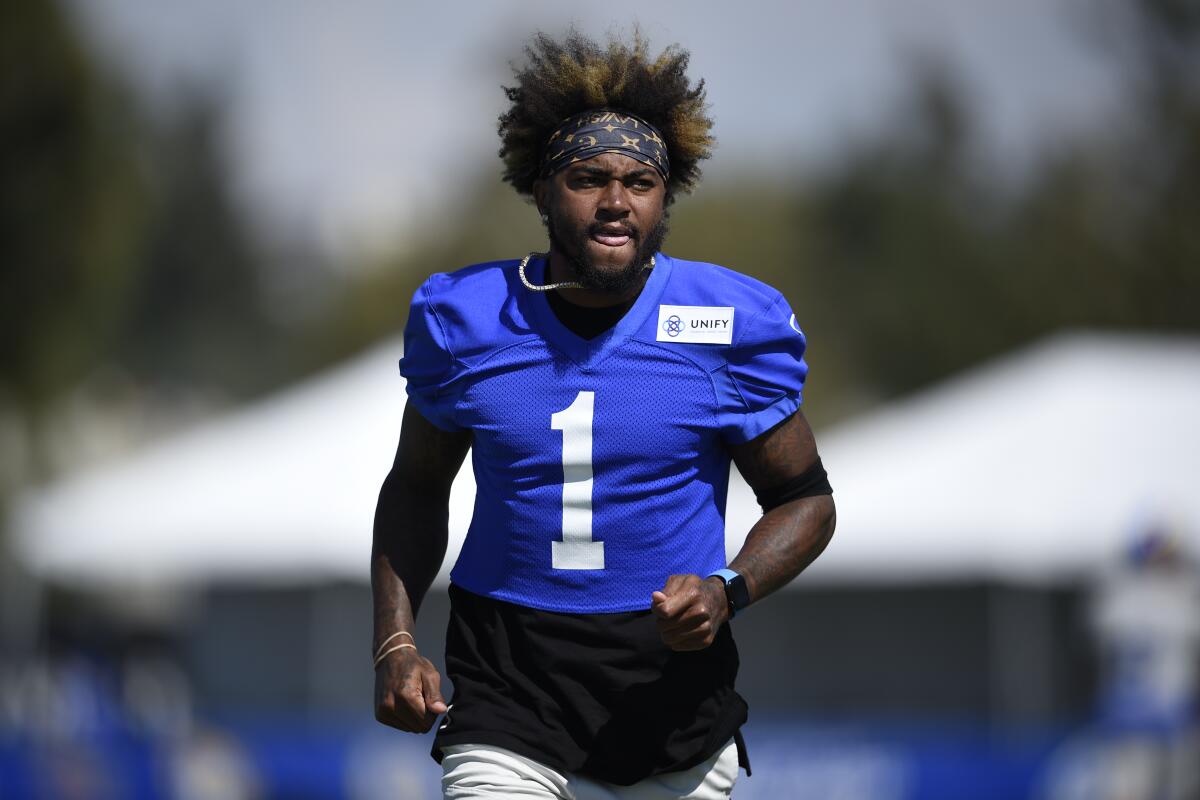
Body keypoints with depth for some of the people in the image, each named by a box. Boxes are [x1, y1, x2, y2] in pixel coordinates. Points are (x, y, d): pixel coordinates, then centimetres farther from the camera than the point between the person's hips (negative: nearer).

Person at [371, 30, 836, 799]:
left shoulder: (732, 325, -4)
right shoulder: (463, 319, 0)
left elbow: (805, 498, 5)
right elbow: (416, 487, 14)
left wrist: (728, 591, -14)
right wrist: (395, 642, 2)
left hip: (670, 673, 0)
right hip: (508, 695, 0)